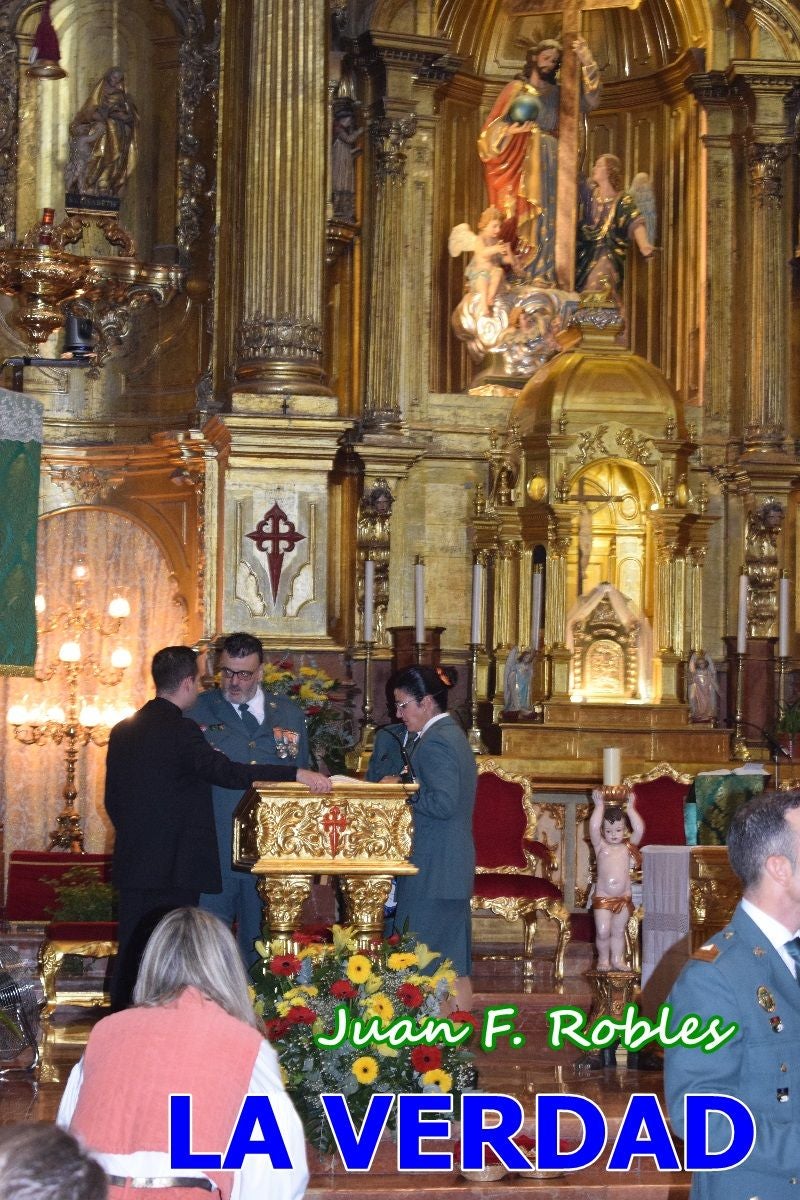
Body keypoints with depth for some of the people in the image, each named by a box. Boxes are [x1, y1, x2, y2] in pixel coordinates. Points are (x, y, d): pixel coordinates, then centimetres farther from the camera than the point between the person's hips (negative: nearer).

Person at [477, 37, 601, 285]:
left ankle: (542, 274, -7)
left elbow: (589, 100, 1)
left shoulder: (557, 93, 17)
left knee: (547, 216, -4)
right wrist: (511, 130, -20)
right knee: (523, 215, -10)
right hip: (522, 161, -3)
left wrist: (587, 63, -6)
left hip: (550, 161, 3)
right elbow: (495, 126, 2)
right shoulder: (516, 88, 8)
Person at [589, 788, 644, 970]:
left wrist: (630, 809, -15)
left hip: (623, 898, 2)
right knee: (603, 932, -4)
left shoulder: (628, 846, 3)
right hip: (602, 898, -2)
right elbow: (594, 828, -19)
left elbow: (639, 830, -11)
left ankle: (617, 959, 22)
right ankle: (603, 959, 13)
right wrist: (599, 806, -21)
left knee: (618, 931, 11)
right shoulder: (600, 846, -2)